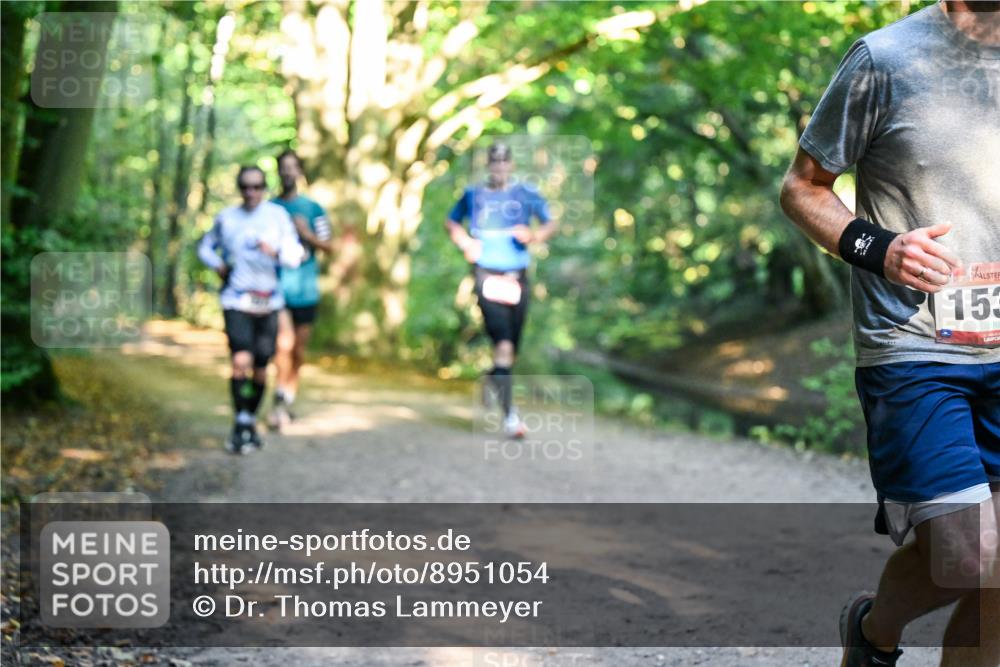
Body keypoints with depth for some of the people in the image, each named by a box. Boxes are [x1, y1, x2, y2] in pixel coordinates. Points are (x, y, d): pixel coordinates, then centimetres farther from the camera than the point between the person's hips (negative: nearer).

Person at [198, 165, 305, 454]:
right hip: (236, 300, -1)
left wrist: (275, 251, -23)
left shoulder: (277, 215, 2)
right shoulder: (226, 218, 4)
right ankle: (240, 424, -11)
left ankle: (251, 422, 23)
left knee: (261, 368, 6)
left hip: (268, 301, 1)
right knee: (241, 361, -18)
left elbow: (295, 256, -2)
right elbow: (205, 246, 21)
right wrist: (218, 265, 1)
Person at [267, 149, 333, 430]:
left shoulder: (313, 209, 7)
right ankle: (281, 399, -19)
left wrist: (307, 234, -9)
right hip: (276, 287, -2)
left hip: (305, 288, 2)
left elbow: (328, 246, 6)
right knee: (284, 342, -19)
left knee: (299, 349, 9)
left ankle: (288, 399, 23)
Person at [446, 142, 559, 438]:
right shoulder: (474, 196, 7)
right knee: (503, 345, -17)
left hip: (517, 277, 2)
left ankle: (495, 378, 45)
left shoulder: (526, 195, 6)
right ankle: (509, 413, -15)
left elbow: (550, 224, 7)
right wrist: (464, 242, 2)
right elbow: (451, 222, 22)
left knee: (512, 347, 10)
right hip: (487, 276, -2)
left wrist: (533, 235, -13)